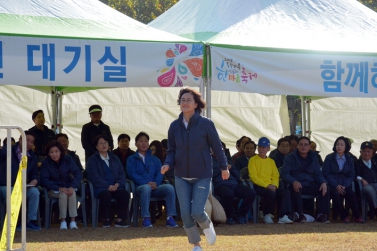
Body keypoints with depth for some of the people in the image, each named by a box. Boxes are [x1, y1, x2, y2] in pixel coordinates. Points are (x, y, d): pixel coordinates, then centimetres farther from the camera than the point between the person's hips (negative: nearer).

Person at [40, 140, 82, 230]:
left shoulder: (67, 159, -4)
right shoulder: (46, 162, -7)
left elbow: (78, 173, -9)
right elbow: (44, 180, -13)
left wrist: (72, 187, -27)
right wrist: (59, 188, -25)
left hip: (68, 187, 1)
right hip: (53, 190, -1)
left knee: (72, 193, -32)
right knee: (63, 194, -33)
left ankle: (73, 221, -34)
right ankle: (63, 221, -30)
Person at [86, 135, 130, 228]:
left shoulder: (115, 159, 24)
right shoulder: (92, 160, 9)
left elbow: (122, 174, 15)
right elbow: (94, 176, -5)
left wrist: (118, 184, -8)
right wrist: (108, 186, -17)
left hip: (115, 186, 4)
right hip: (100, 188, -4)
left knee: (125, 193, -28)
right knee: (105, 194, -38)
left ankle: (120, 219, -23)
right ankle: (106, 219, -24)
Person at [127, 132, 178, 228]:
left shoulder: (155, 159, 26)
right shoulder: (132, 159, 15)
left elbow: (160, 173, 10)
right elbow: (132, 174, -1)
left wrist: (156, 183, -13)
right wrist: (147, 183, -16)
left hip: (155, 187, 3)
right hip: (140, 187, -3)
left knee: (169, 187, -27)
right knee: (146, 188, -40)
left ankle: (170, 218, -30)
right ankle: (146, 219, -41)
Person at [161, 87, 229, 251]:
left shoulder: (206, 124, -11)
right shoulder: (175, 126, -1)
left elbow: (217, 147, -1)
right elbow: (171, 150, 6)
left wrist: (224, 167, 7)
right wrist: (168, 164, -14)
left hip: (202, 176, -3)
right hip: (182, 177, 3)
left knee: (197, 212, -12)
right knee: (186, 214, 0)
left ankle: (207, 226, 24)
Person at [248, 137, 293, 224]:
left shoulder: (271, 161, 22)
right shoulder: (253, 160, 5)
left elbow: (275, 176, 16)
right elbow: (253, 177, -5)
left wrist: (274, 185, -7)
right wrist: (267, 186, -15)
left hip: (271, 187, 5)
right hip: (258, 187, -5)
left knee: (285, 192, -21)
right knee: (271, 193, -35)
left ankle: (283, 216, -28)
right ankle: (267, 215, -15)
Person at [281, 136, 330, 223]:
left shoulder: (313, 157, 18)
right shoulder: (290, 157, 6)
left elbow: (318, 173, 13)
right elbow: (284, 173, -5)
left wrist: (323, 183, -12)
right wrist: (294, 182, -27)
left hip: (310, 185, 3)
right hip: (297, 184, -3)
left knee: (325, 188, -24)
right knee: (295, 189, -39)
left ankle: (321, 214, -23)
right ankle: (300, 215, -36)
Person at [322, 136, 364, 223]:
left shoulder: (349, 159, 13)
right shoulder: (329, 158, 5)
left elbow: (351, 175, 8)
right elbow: (326, 174, -3)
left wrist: (344, 186, -12)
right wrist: (336, 186, -16)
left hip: (345, 184, 2)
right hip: (332, 185, -2)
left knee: (351, 193, -30)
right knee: (336, 194, -35)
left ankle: (356, 216, -23)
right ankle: (344, 216, -21)